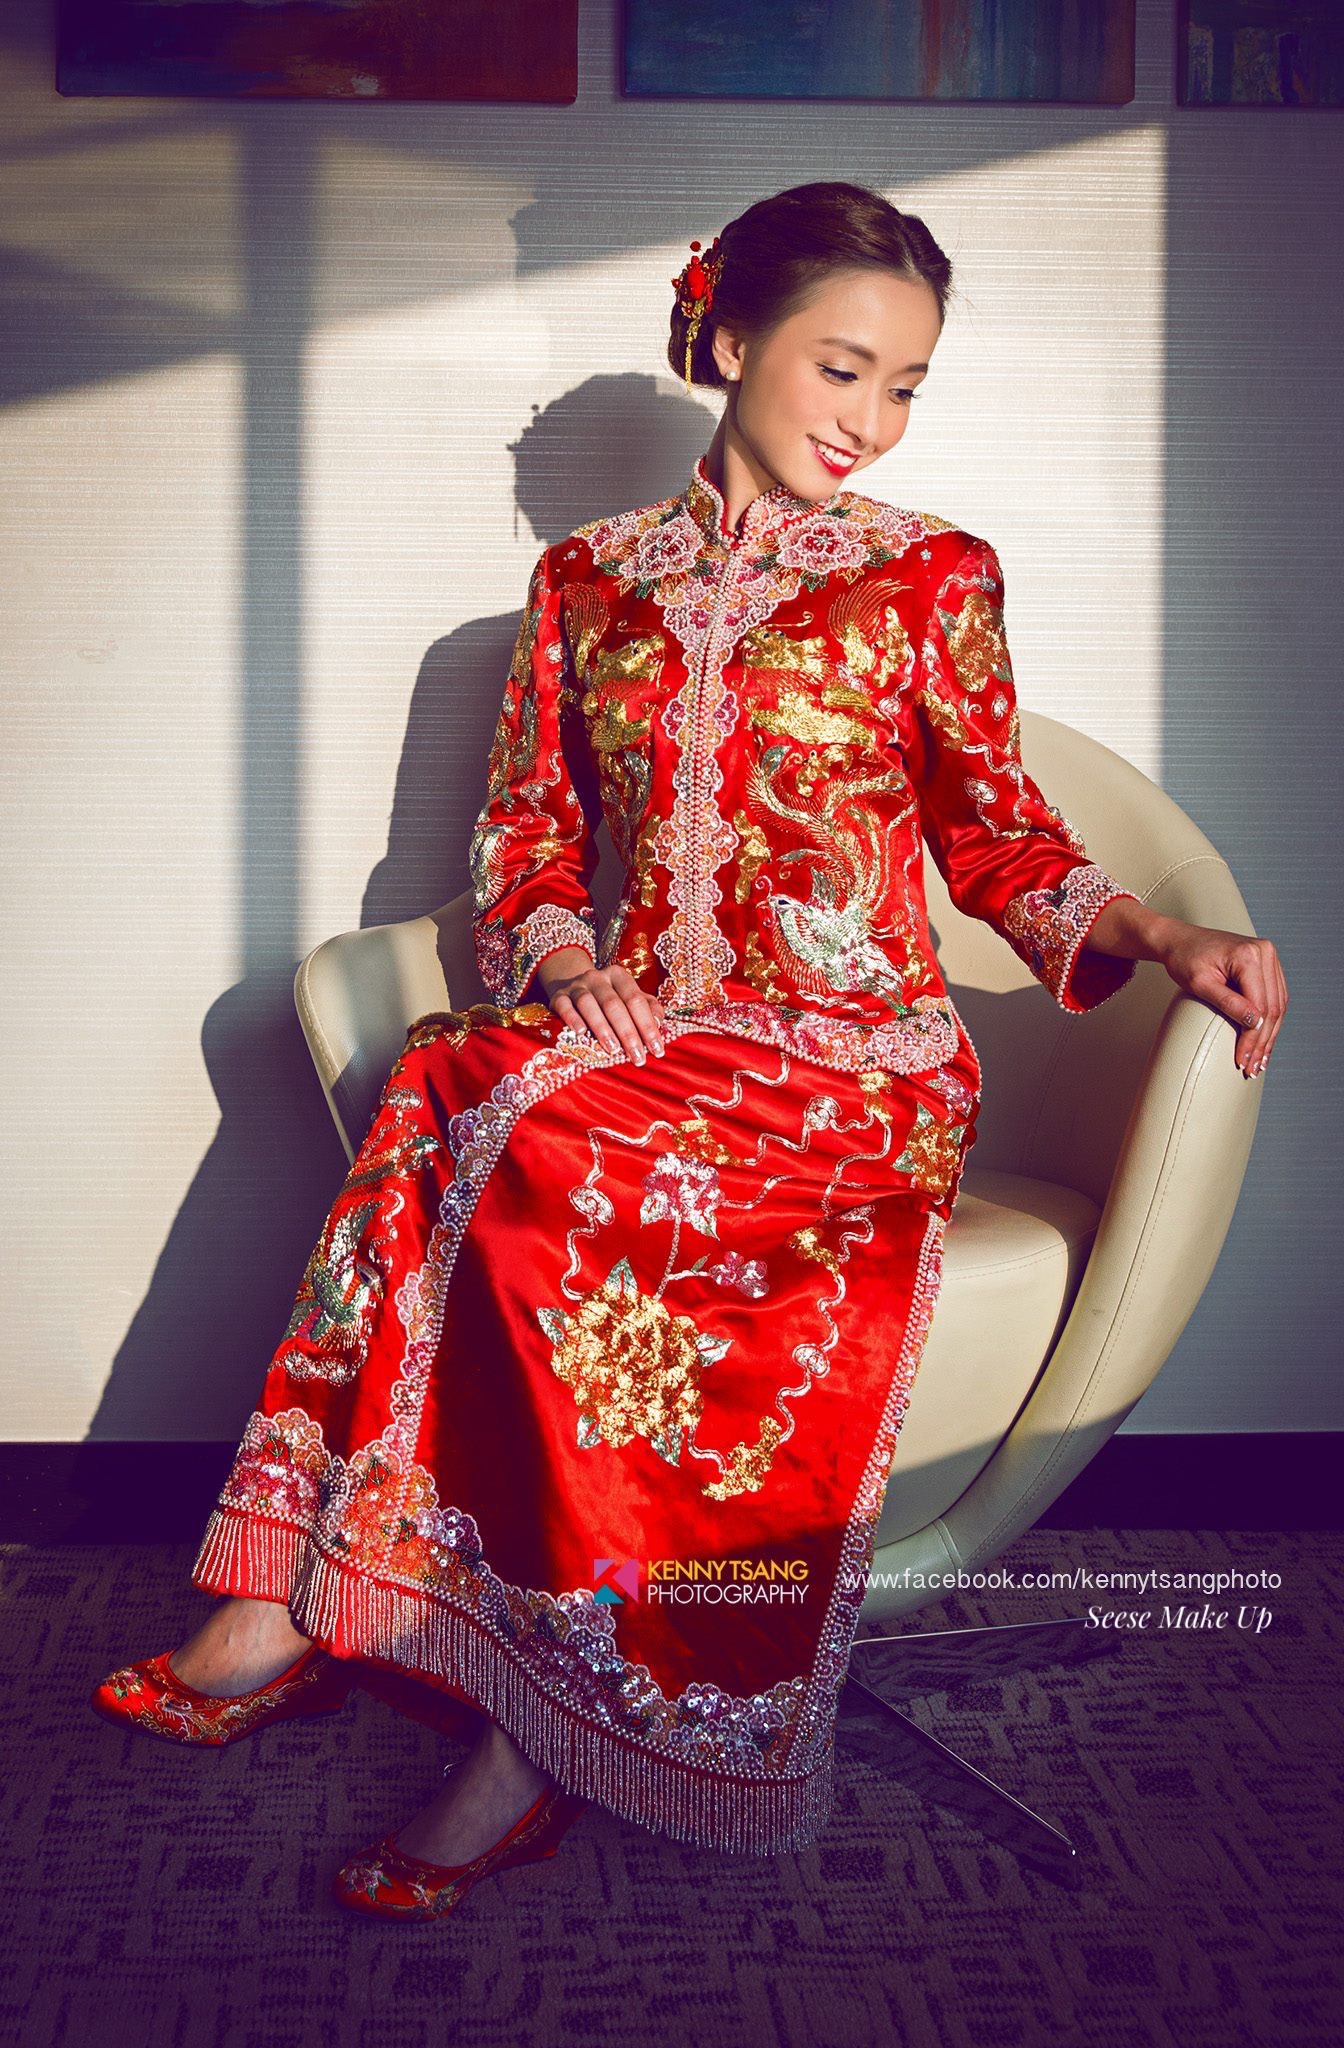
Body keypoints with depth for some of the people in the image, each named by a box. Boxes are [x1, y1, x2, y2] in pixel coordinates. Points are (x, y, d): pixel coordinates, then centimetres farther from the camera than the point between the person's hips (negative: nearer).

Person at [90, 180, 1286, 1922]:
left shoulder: (933, 579, 8)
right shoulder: (590, 579, 13)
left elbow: (996, 836, 11)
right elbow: (523, 824, 16)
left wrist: (1170, 943, -5)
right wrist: (562, 958, -5)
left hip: (858, 1061, -2)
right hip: (640, 1029, 3)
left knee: (543, 1158, -33)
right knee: (461, 1096, -32)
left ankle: (307, 1608, -24)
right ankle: (298, 1614, -25)